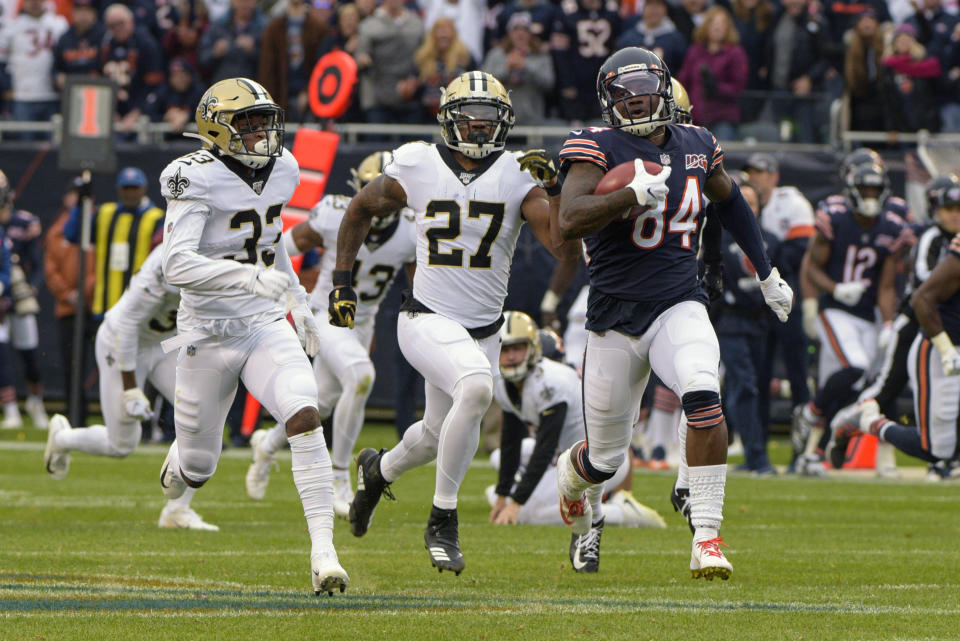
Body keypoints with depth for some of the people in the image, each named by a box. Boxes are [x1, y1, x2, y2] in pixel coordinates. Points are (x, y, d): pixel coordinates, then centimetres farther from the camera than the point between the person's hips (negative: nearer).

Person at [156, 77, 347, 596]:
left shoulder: (282, 170, 5)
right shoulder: (196, 179, -17)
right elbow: (176, 266, -28)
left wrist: (298, 301, 22)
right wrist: (248, 277, -39)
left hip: (266, 325, 4)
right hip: (209, 334, -4)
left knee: (305, 417, -23)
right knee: (197, 467, 8)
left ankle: (323, 552, -25)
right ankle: (176, 464, 49)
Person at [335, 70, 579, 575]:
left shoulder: (517, 176, -6)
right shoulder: (417, 166, -7)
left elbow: (564, 246, -15)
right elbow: (360, 210, 12)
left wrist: (553, 188, -27)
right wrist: (342, 281, 10)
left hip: (485, 331, 4)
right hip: (429, 320, -4)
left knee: (439, 437, 20)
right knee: (476, 386, -33)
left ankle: (378, 470, 56)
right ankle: (443, 520, -20)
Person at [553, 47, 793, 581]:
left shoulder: (696, 146, 6)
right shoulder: (599, 150, -8)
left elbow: (731, 201, 27)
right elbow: (569, 222, -24)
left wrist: (767, 275, 30)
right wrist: (634, 193, -33)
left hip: (679, 306, 2)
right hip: (617, 314, -2)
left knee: (703, 397, -30)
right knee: (606, 459, 9)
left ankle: (707, 538, -25)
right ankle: (571, 476, 49)